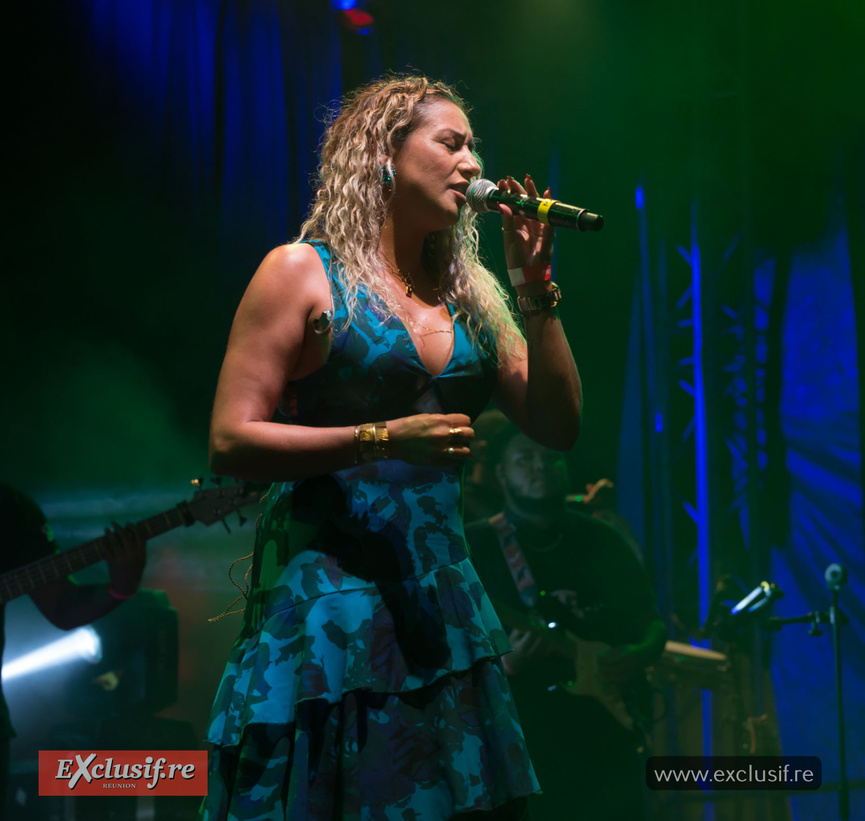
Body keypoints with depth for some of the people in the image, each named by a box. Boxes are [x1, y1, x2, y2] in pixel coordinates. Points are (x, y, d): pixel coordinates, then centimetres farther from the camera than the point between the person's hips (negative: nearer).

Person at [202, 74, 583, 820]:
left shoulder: (471, 292, 13)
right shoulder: (304, 274, -2)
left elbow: (558, 425, 9)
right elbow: (230, 442, -9)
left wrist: (536, 286, 1)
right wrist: (384, 439, -18)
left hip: (445, 603, 6)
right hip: (331, 591, -5)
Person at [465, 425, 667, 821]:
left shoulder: (604, 542, 11)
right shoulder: (474, 547, -2)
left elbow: (652, 623, 17)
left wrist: (637, 654, -5)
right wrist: (508, 663, -24)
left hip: (605, 741, 4)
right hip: (515, 746, -4)